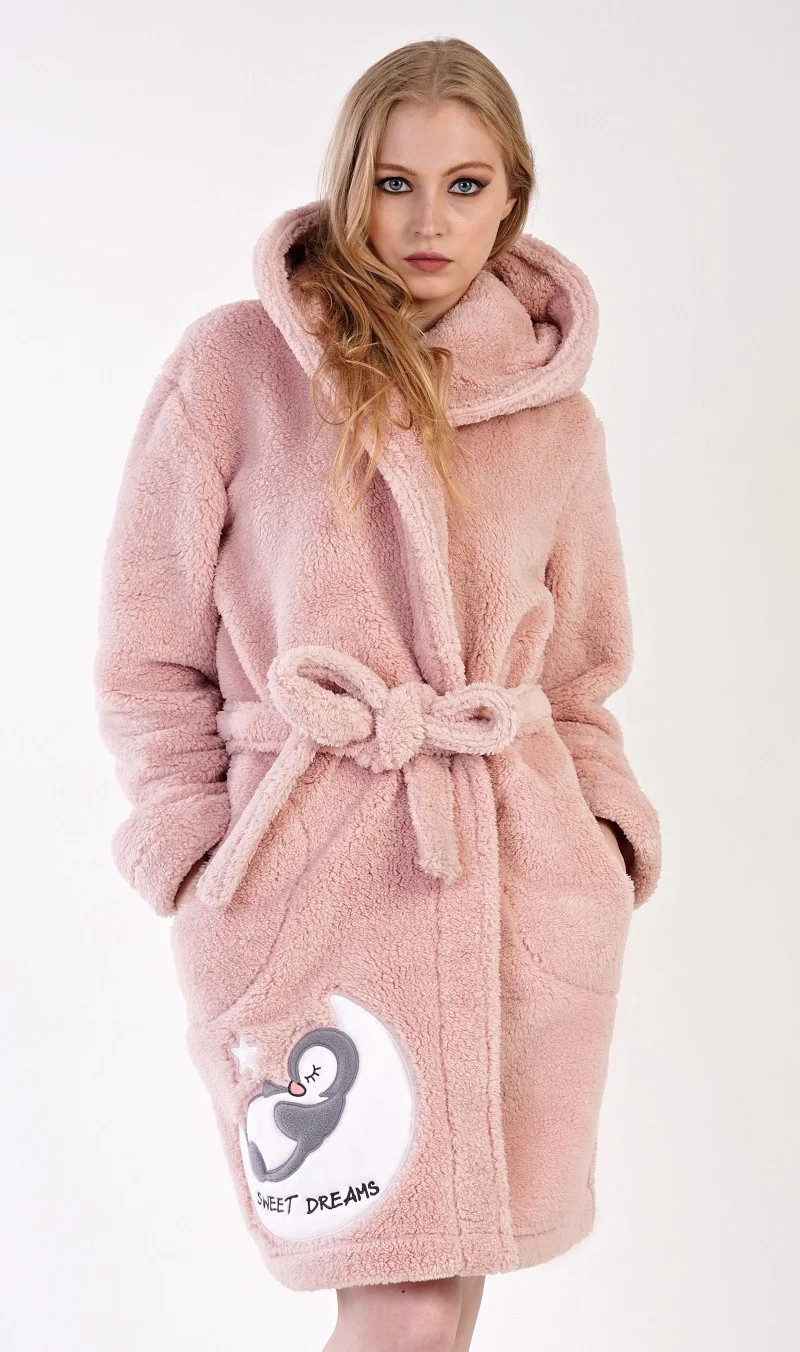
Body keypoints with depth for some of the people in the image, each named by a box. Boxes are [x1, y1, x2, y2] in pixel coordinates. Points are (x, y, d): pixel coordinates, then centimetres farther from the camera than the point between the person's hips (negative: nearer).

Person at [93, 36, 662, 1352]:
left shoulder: (556, 415, 10)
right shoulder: (234, 367, 0)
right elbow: (151, 653, 3)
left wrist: (608, 833, 4)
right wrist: (202, 863, -3)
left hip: (523, 882, 3)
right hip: (311, 882, -3)